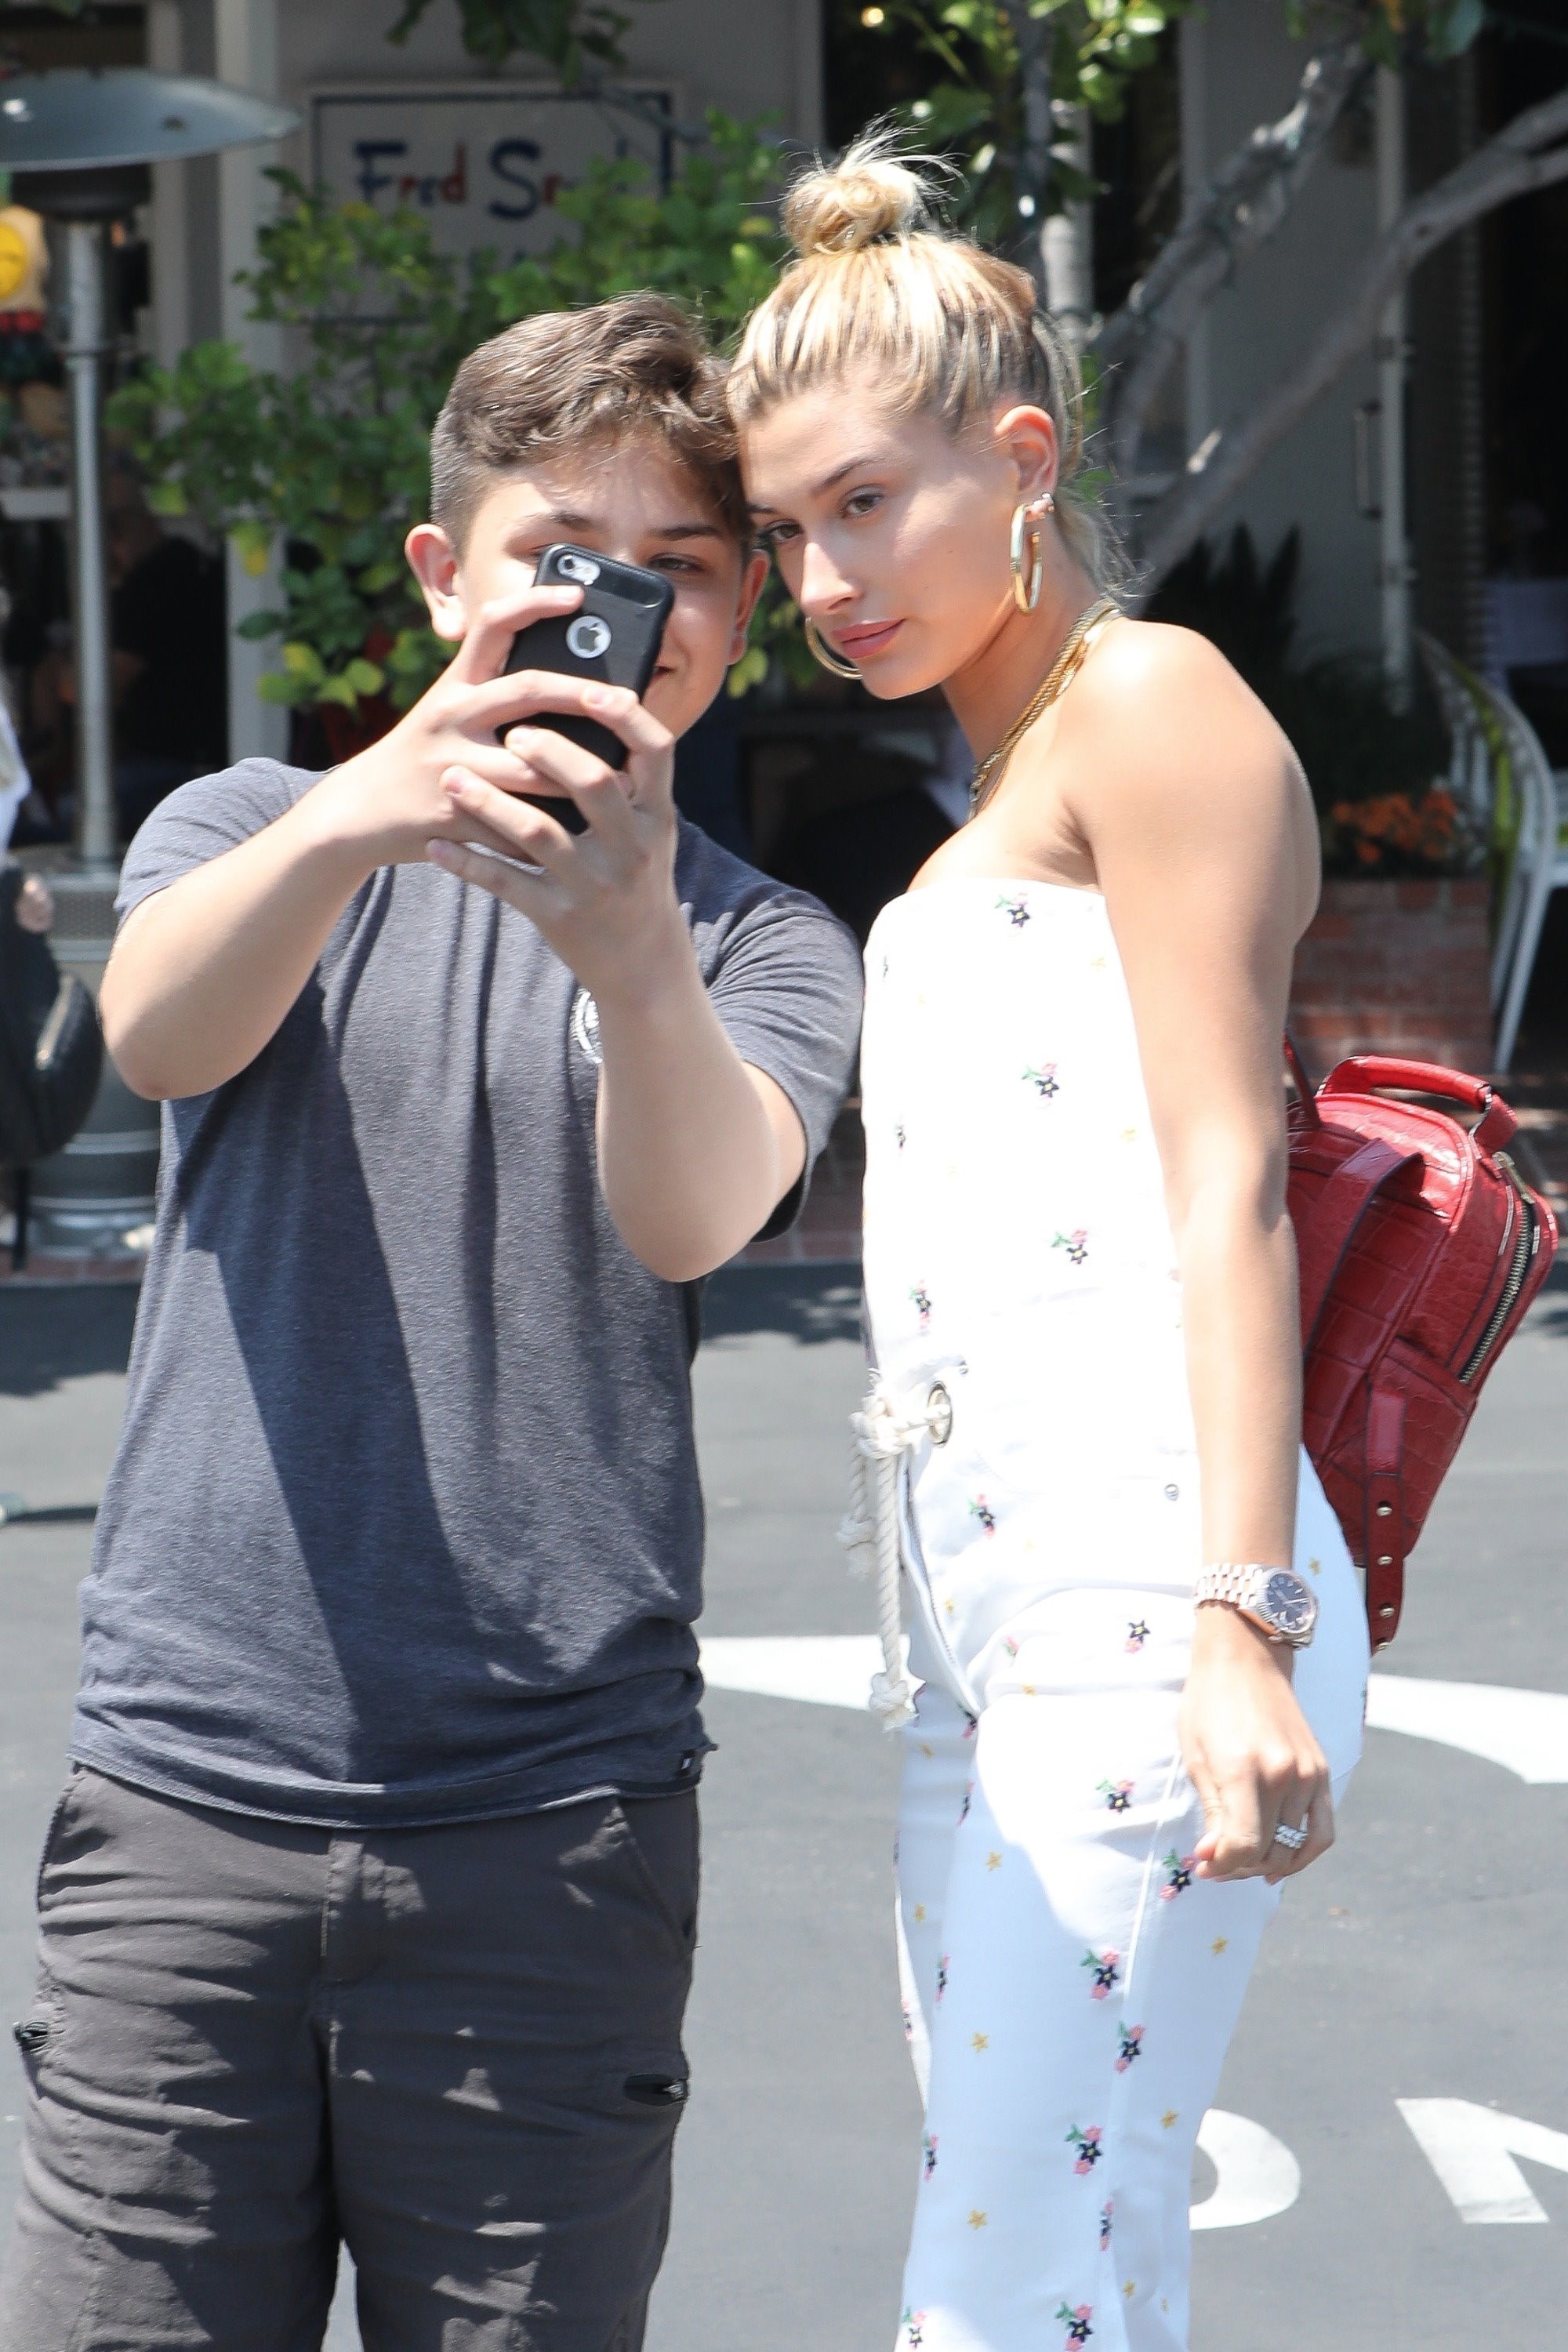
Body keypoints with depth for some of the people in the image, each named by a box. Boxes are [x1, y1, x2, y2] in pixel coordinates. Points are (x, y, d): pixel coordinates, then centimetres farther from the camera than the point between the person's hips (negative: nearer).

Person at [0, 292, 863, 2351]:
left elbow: (695, 1216, -16)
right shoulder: (258, 832, 10)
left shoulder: (764, 948, 7)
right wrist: (357, 816, -35)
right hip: (190, 1786, 0)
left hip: (552, 1819, 0)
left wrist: (630, 947, -37)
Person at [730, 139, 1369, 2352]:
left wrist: (1244, 1622, -20)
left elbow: (1224, 1187, -12)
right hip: (985, 1626, 9)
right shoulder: (1002, 786, 24)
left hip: (1137, 1602, -9)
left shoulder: (1152, 704, -2)